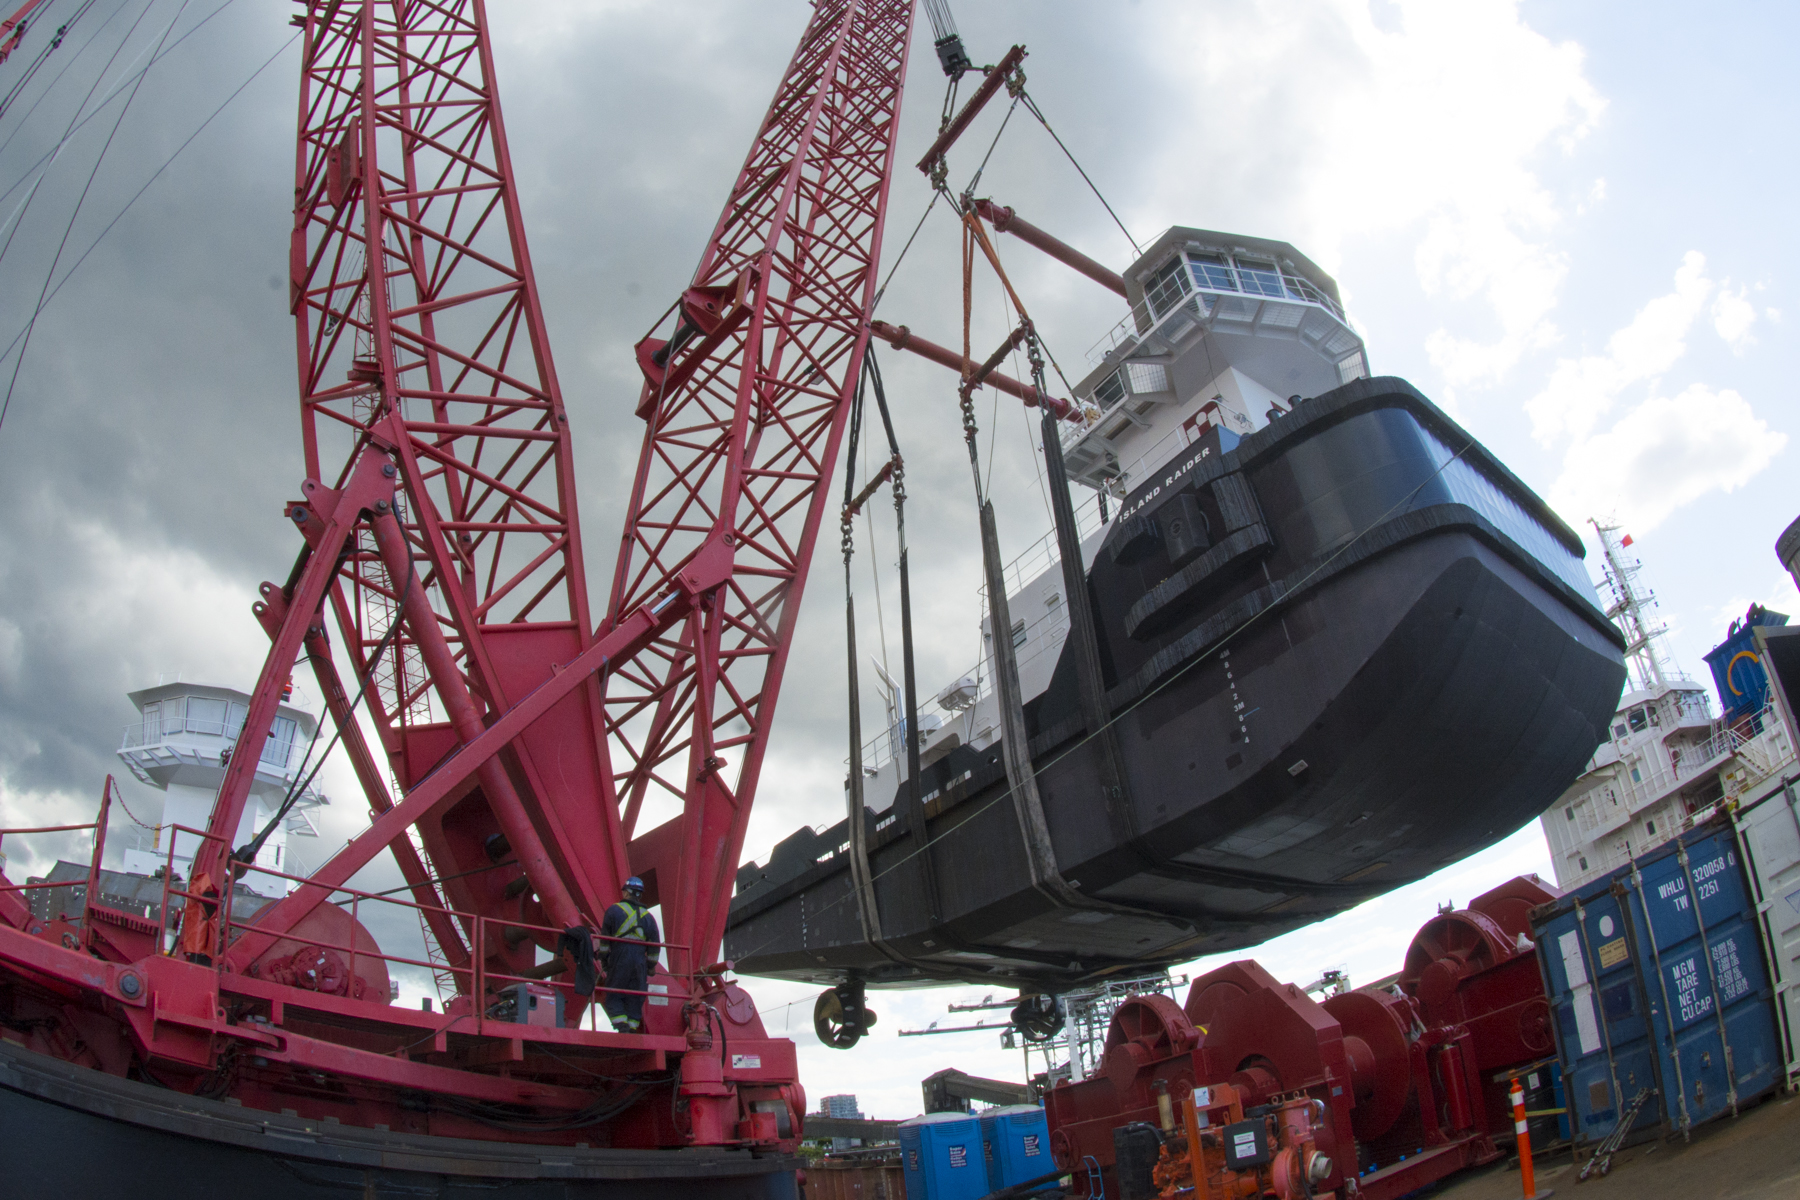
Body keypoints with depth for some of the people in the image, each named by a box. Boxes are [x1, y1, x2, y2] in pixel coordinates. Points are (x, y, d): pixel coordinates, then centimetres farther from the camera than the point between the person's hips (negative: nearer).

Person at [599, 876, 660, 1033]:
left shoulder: (614, 910, 1)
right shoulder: (647, 916, 10)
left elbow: (604, 937, 0)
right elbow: (655, 945, 9)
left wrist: (603, 959, 7)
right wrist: (651, 967, 17)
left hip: (619, 961, -3)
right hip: (639, 962, 3)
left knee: (613, 997, 3)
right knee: (635, 999, 8)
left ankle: (622, 1027, -14)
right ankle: (633, 1029, 3)